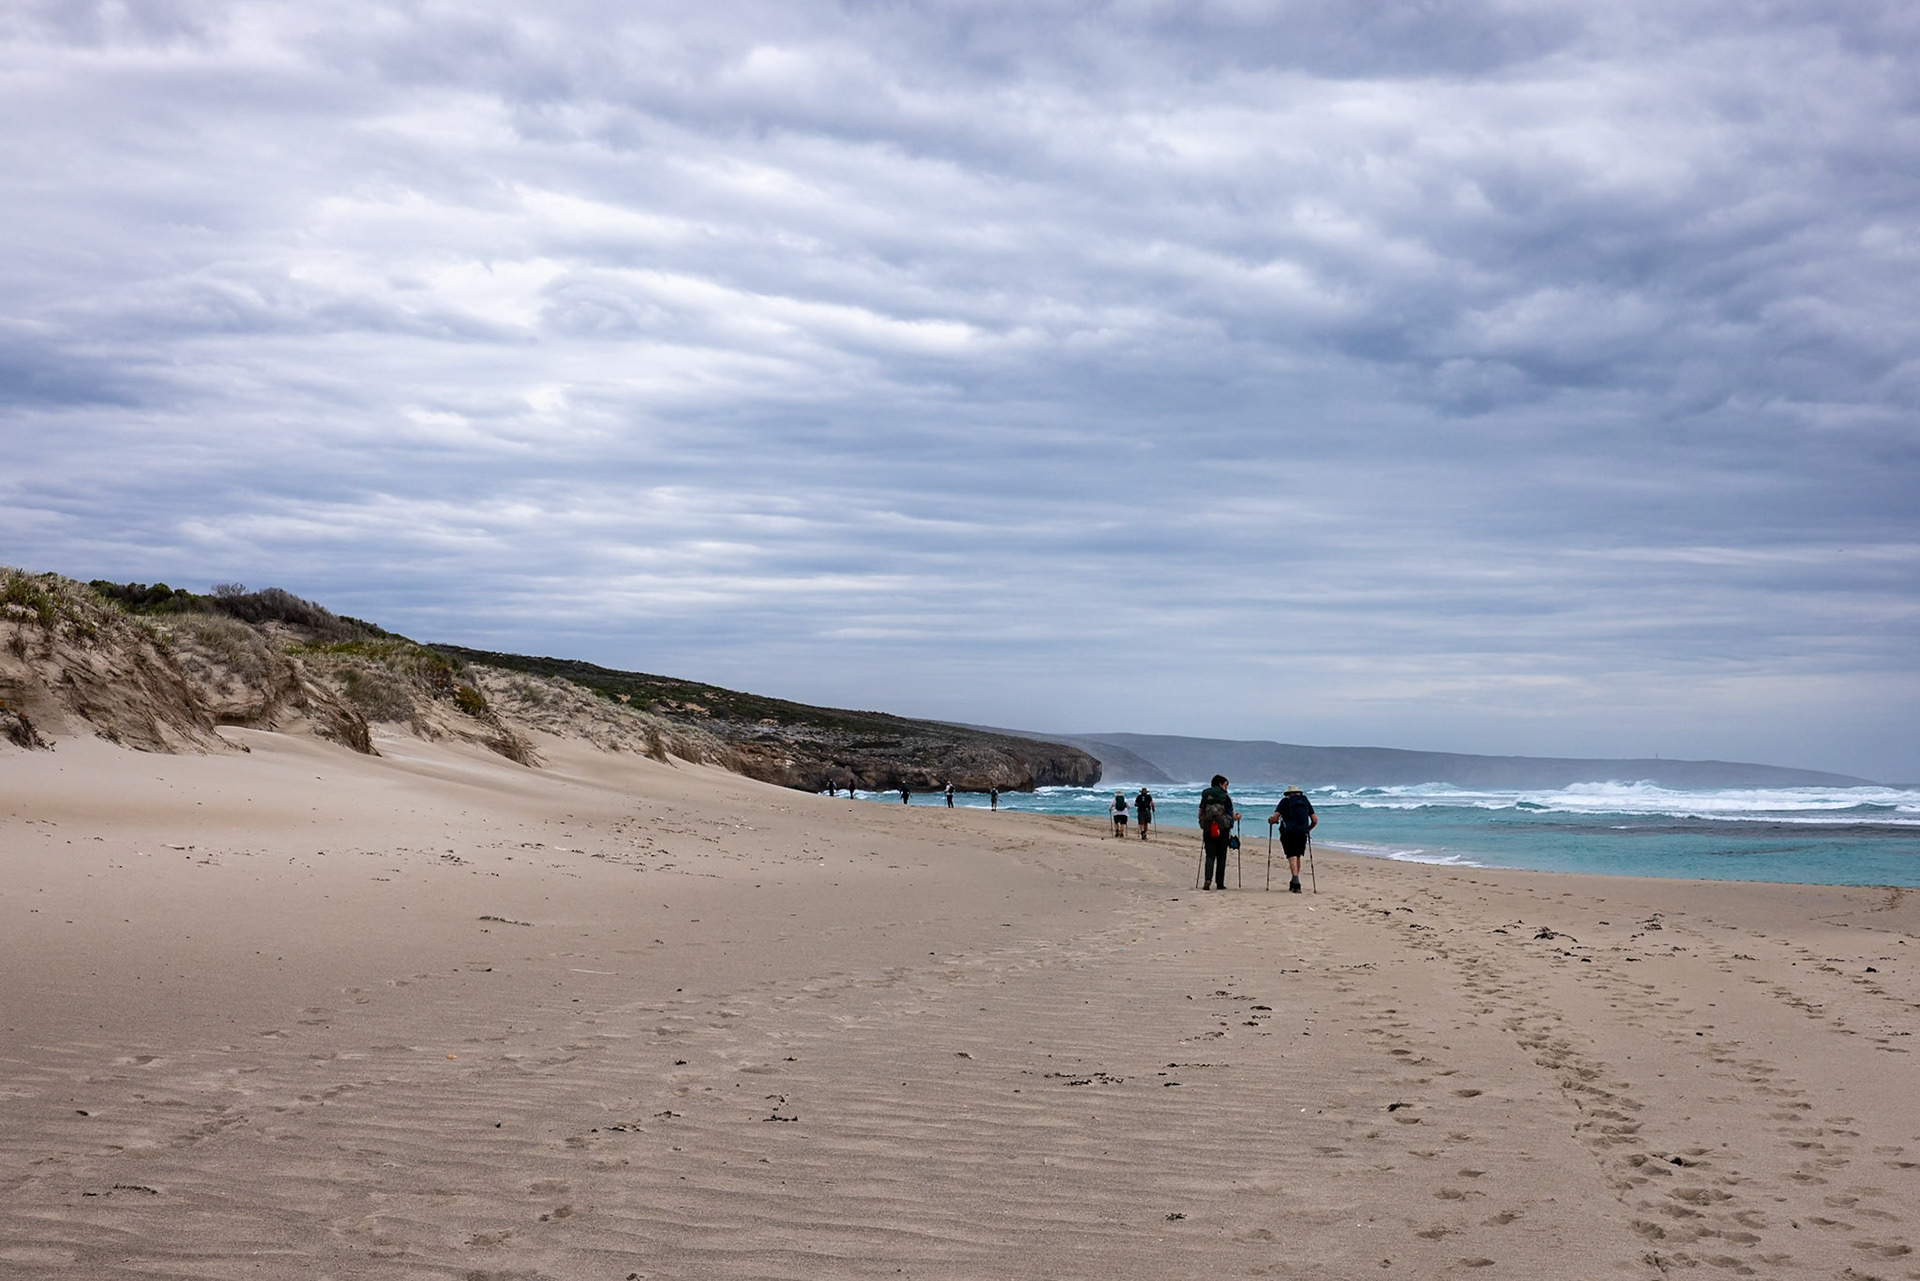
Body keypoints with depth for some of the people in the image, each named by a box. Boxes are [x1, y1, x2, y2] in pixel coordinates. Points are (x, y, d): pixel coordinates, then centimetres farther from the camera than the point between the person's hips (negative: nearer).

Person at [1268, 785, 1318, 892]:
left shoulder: (1285, 801, 9)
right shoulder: (1305, 801, 19)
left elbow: (1275, 818, -3)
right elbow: (1315, 820, 15)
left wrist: (1270, 821, 19)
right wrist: (1307, 830, 30)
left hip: (1288, 832, -3)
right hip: (1302, 833, 3)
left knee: (1292, 856, -7)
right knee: (1297, 856, 16)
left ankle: (1296, 881, -24)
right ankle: (1294, 883, 21)